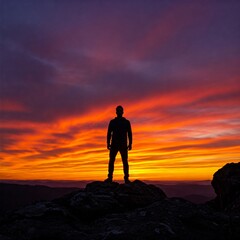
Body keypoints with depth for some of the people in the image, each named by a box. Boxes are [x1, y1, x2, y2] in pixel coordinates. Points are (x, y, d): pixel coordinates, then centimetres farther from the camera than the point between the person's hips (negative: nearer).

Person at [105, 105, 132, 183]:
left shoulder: (126, 122, 10)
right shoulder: (112, 122, 12)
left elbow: (129, 134, 7)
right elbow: (109, 133, 9)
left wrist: (130, 144, -4)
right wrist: (108, 143, -2)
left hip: (123, 145, -1)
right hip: (114, 144, 1)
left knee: (125, 161, -6)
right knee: (111, 161, -7)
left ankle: (126, 178, -6)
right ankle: (110, 177, -7)